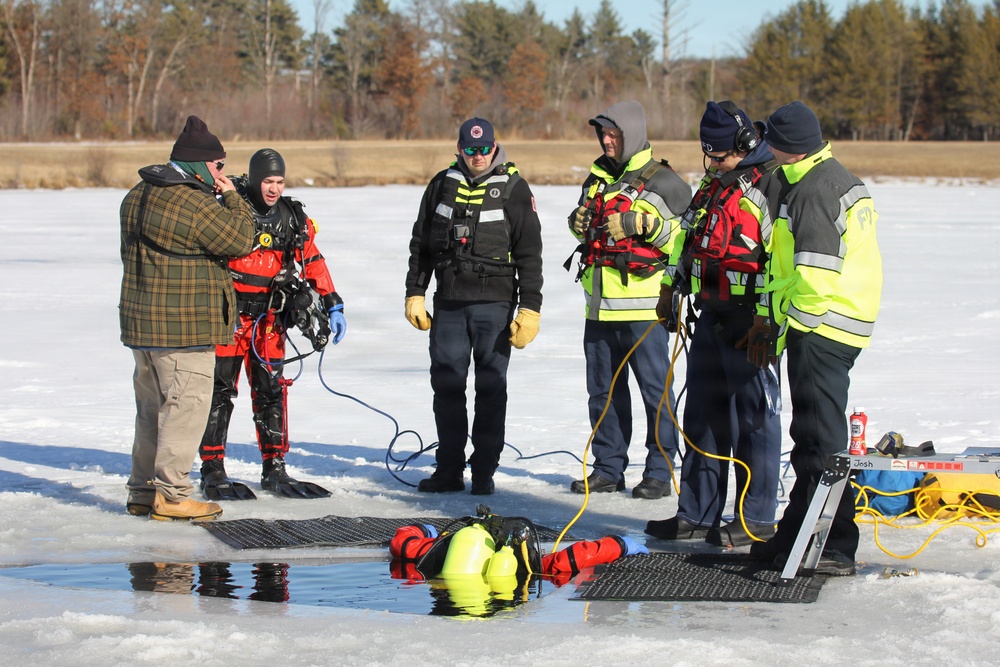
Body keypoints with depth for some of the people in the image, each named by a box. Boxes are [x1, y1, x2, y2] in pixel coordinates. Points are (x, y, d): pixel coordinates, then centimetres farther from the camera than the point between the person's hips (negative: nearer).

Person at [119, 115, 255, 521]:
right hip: (184, 328, -9)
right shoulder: (194, 204, -18)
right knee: (186, 408, -4)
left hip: (140, 323, 9)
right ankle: (171, 495, -4)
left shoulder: (137, 198, 11)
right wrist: (232, 198, 0)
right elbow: (239, 241, -11)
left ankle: (142, 492, 21)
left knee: (152, 409, 16)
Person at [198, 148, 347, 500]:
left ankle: (275, 470, 13)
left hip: (269, 319, 4)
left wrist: (333, 307, 9)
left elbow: (313, 262, 14)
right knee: (220, 391, 0)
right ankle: (212, 471, 8)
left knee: (272, 391, 6)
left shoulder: (294, 218, 6)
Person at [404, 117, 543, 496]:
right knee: (446, 386, 4)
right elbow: (420, 244, 17)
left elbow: (530, 253, -2)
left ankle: (484, 471, 6)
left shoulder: (513, 189, 0)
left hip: (494, 303, -3)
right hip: (448, 302, 3)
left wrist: (530, 309, -7)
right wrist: (415, 294, 11)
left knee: (491, 387, 0)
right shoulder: (443, 185, 10)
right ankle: (448, 470, 12)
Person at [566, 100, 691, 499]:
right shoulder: (598, 179, 16)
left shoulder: (661, 182, -6)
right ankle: (608, 468, 20)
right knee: (603, 391, 11)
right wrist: (579, 222, 6)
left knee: (655, 390, -1)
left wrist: (643, 223, -21)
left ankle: (659, 471, 5)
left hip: (643, 306, -7)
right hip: (600, 306, 7)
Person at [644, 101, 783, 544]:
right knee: (703, 415, 12)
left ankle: (756, 520, 5)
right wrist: (670, 288, 25)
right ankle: (697, 513, 19)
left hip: (751, 320, -9)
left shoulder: (770, 187, -13)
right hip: (711, 316, 9)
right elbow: (689, 238, 27)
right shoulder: (713, 184, 14)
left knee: (754, 419, -2)